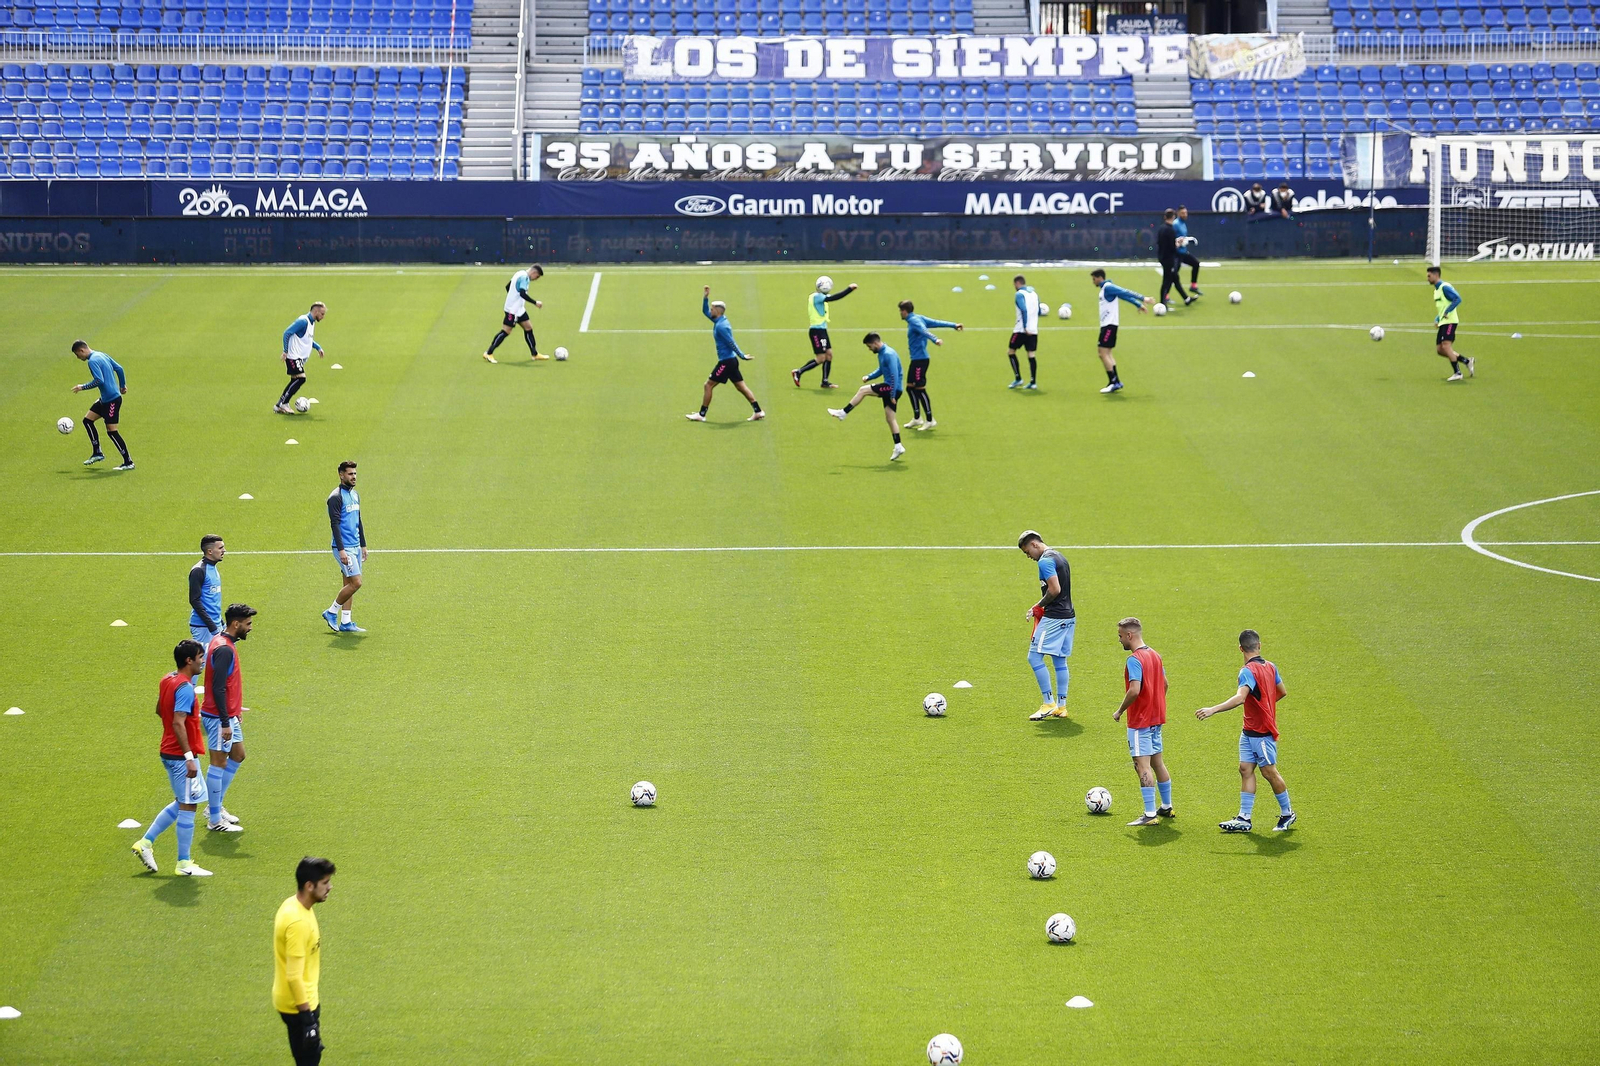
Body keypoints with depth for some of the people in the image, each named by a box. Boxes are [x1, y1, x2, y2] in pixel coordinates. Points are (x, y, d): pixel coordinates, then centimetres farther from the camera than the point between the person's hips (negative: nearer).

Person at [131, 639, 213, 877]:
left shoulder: (167, 681, 8)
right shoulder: (185, 688, -20)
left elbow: (159, 711, 22)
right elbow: (178, 724, -27)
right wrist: (189, 757, -28)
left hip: (168, 752, 10)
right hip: (181, 756, -10)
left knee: (182, 803, 21)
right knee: (187, 806, -1)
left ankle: (146, 842, 20)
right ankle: (184, 864, 6)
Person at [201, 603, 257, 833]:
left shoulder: (225, 644, 10)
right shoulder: (224, 649, -22)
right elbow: (217, 688, -25)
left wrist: (236, 709, 24)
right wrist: (225, 723, -24)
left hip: (227, 714, 10)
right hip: (219, 718, -10)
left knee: (237, 755, 19)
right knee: (219, 764, -3)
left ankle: (215, 805, 27)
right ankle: (215, 820, 4)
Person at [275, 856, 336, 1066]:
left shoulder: (294, 905, 3)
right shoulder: (298, 921, -29)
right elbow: (294, 976, -27)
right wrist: (307, 1014, -22)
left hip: (303, 1000, 10)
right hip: (298, 1004, -10)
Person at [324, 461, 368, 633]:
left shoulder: (355, 495, 15)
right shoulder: (336, 497, -13)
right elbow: (335, 524, -18)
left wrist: (363, 545, 20)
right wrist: (341, 550, -23)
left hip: (355, 547, 9)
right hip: (344, 548, -9)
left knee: (349, 584, 8)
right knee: (356, 583, -13)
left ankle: (345, 622, 11)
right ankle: (332, 612, 1)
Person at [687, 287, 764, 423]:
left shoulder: (721, 326, -18)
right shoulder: (719, 321, 11)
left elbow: (731, 343, -19)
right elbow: (705, 311, 23)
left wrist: (741, 356, -19)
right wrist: (706, 297, 12)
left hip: (726, 362, -10)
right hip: (731, 360, 10)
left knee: (708, 385, -2)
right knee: (741, 386, 9)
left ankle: (701, 415, 2)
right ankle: (758, 411, 7)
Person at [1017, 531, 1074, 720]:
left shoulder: (1045, 561, -14)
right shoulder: (1059, 557, 16)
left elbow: (1055, 590, -22)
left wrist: (1037, 607, -8)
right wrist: (1042, 608, 12)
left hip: (1054, 618, -10)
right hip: (1068, 615, 10)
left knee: (1034, 657, -6)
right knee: (1060, 660, 13)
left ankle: (1048, 704, -7)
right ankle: (1061, 706, 14)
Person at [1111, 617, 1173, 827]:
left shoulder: (1134, 660, -18)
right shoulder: (1155, 655, 9)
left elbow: (1134, 691, -27)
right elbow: (1164, 684, 18)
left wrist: (1120, 711, -15)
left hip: (1139, 721, -9)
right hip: (1156, 719, 9)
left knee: (1143, 765, -9)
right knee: (1157, 762, 18)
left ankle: (1150, 815, -11)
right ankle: (1167, 807, 27)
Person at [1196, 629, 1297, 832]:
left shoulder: (1248, 671, -20)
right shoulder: (1270, 667, 7)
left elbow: (1239, 698, -34)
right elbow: (1282, 692, 19)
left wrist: (1213, 710, -39)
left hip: (1262, 732, -9)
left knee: (1269, 771, 2)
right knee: (1245, 769, 4)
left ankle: (1287, 814, 16)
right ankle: (1244, 819, 1)